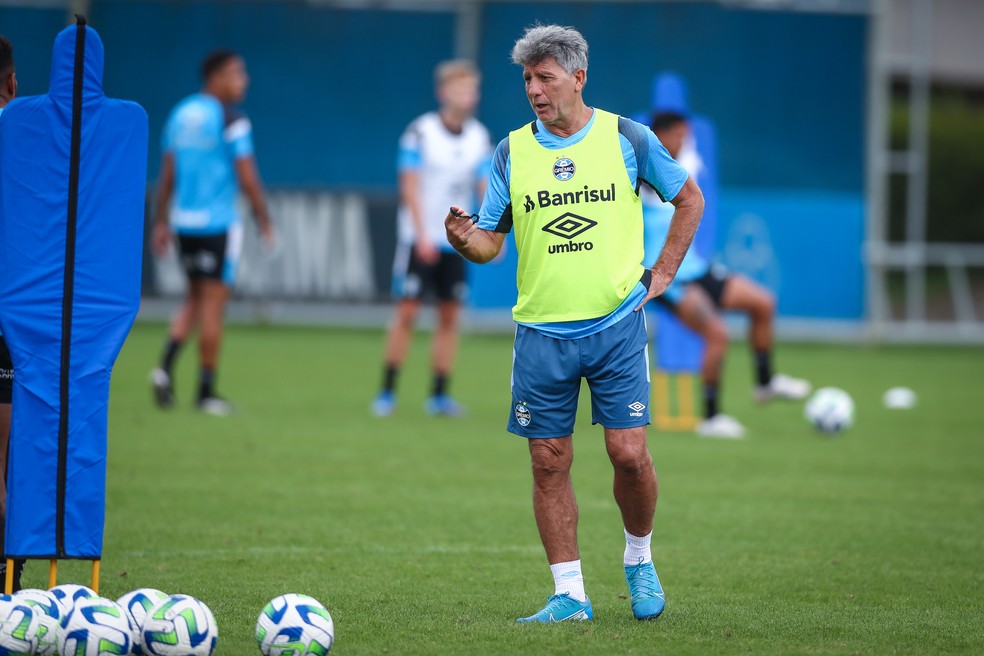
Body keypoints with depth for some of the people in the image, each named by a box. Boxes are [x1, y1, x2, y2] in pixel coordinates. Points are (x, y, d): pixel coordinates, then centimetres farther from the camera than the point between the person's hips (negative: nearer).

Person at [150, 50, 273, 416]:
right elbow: (247, 179, -13)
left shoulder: (180, 114, 10)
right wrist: (264, 221, -3)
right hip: (218, 223, -6)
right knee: (213, 303, 1)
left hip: (184, 221, 6)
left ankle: (166, 365, -3)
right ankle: (206, 391, 4)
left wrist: (161, 222, 16)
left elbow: (167, 175, 12)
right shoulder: (231, 121, -11)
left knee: (195, 299, 18)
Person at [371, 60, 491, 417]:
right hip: (419, 239, -4)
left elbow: (485, 187, 3)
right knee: (407, 311, -7)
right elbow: (410, 187, -10)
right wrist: (423, 236, -17)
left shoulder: (479, 137, 4)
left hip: (456, 241, 4)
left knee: (450, 316, 2)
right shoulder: (420, 132, -9)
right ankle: (387, 391, 0)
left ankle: (439, 394, 8)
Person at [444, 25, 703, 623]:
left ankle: (640, 560, 19)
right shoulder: (512, 152, 5)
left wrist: (663, 273, 7)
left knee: (629, 452, -7)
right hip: (542, 331, 2)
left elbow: (689, 199, 13)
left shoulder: (627, 138, 1)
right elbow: (490, 241, 6)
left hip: (617, 323, -2)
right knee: (549, 461, 1)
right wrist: (464, 238, -17)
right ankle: (569, 595, 8)